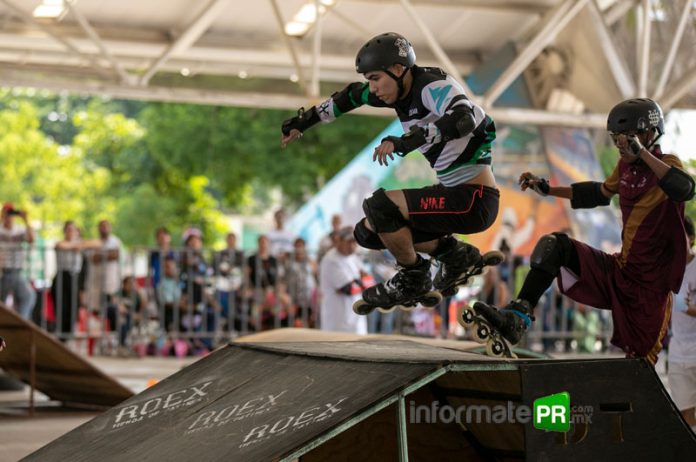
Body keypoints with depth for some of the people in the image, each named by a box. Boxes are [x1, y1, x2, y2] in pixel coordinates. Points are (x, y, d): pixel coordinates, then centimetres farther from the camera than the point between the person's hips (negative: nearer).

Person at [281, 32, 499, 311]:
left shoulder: (433, 86, -19)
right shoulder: (402, 88, 6)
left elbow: (463, 120, -39)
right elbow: (351, 97, 23)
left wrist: (405, 141, -47)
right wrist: (303, 122, 28)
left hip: (475, 200, -9)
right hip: (453, 193, 9)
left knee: (380, 206, -22)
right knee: (369, 232, 10)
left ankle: (412, 279, -1)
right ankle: (454, 254, 17)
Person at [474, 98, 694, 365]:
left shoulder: (666, 164, -12)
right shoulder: (626, 166, 9)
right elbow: (599, 193, 30)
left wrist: (642, 152, -39)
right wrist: (547, 190, 28)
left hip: (650, 287, -6)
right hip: (619, 272, 6)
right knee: (553, 245, -10)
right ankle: (517, 318, -21)